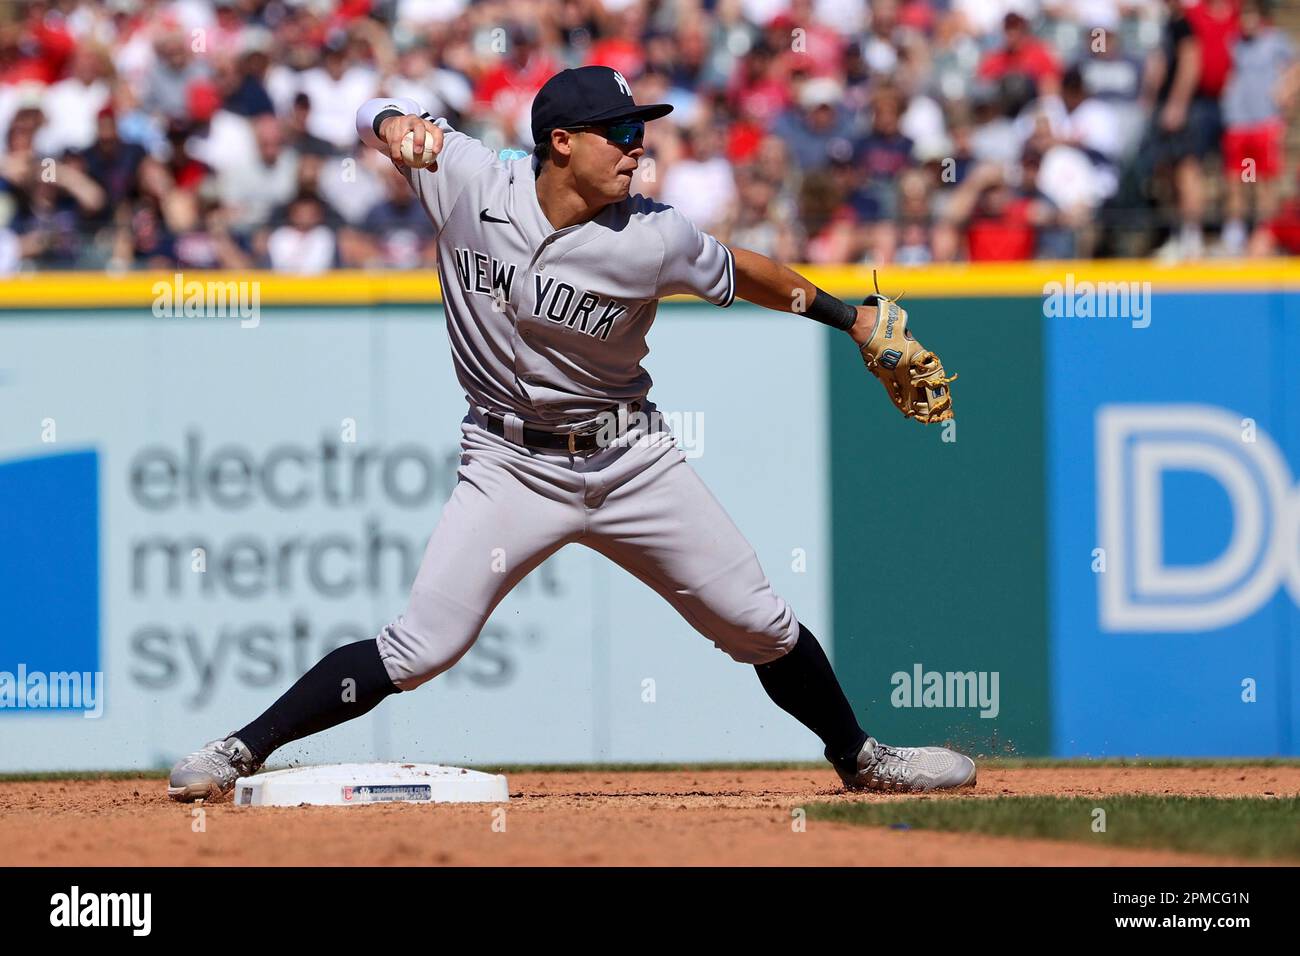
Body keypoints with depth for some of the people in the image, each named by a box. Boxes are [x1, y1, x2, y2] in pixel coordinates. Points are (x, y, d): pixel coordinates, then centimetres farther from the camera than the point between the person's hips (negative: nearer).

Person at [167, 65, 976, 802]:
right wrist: (397, 125, -20)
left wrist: (849, 316, 8)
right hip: (512, 467, -1)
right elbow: (379, 118, 3)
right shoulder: (468, 179, -14)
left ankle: (858, 757, 30)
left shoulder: (655, 240, -15)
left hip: (631, 459, 1)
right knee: (419, 651, -12)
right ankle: (241, 752, -1)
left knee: (760, 626, 7)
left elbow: (742, 274, 4)